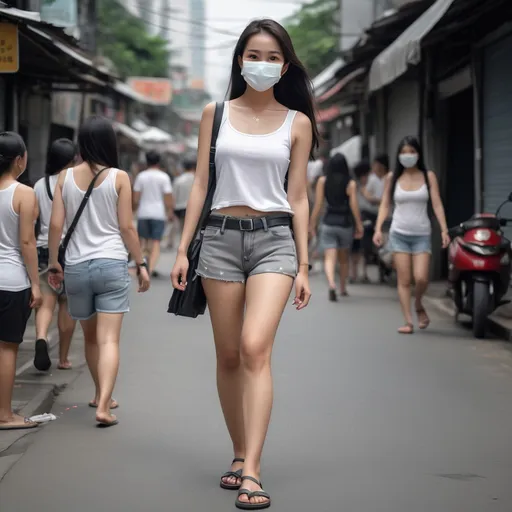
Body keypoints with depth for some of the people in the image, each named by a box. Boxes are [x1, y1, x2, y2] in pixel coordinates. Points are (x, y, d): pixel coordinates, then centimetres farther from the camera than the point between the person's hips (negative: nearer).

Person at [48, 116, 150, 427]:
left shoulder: (65, 177, 3)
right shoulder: (119, 178, -4)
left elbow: (56, 225, 1)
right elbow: (126, 227, -4)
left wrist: (54, 264, 12)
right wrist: (141, 264, 5)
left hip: (76, 267, 3)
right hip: (112, 264, -3)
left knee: (91, 337, 20)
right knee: (109, 339, -6)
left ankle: (101, 395, 35)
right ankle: (103, 406, -17)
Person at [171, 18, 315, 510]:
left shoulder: (297, 123, 7)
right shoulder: (216, 114, 9)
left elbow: (298, 197, 7)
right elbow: (200, 184, 9)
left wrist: (303, 266, 3)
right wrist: (183, 250, 3)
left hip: (274, 237, -2)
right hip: (221, 235, 2)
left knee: (255, 347, -18)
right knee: (228, 356, 6)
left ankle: (251, 472, -20)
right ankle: (240, 455, 22)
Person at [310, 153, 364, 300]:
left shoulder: (322, 181, -3)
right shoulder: (350, 184, -7)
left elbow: (318, 204, -3)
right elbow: (354, 206, -9)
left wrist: (313, 223, 4)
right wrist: (359, 225, -1)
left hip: (328, 224, 0)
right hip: (346, 224, 1)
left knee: (329, 258, -6)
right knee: (344, 259, 19)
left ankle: (331, 284, -30)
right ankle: (343, 288, 29)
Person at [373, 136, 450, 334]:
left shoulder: (428, 177, 3)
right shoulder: (392, 177, 5)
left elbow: (437, 204, 0)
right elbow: (385, 205, 6)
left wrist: (444, 230, -10)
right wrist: (378, 229, -5)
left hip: (422, 234, 0)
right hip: (399, 233, 1)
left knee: (421, 278, -12)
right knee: (404, 280, -3)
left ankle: (419, 306, 19)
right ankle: (408, 321, 1)